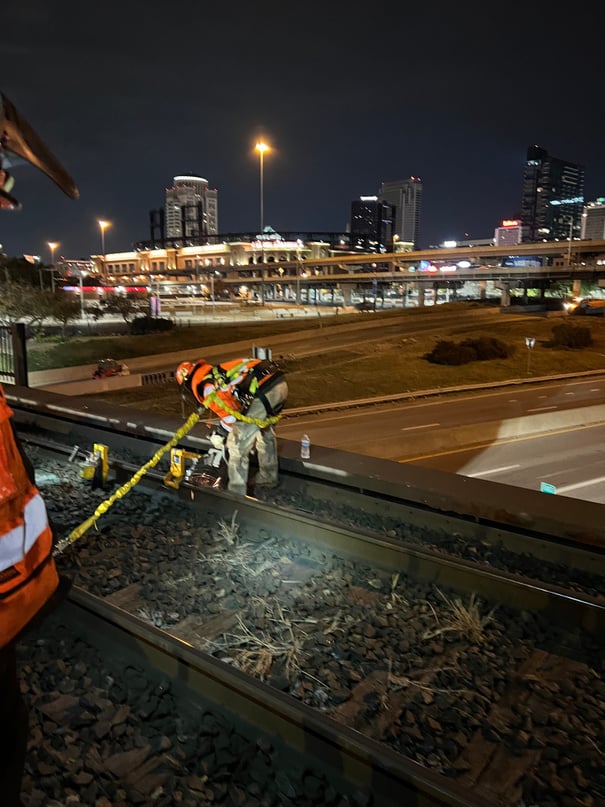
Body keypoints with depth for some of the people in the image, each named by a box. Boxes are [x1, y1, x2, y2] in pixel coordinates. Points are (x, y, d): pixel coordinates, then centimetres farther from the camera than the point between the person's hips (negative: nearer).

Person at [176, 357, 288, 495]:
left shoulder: (202, 384, 4)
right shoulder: (217, 372, 31)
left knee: (238, 446, 7)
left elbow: (230, 413, -8)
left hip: (262, 393, -9)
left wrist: (220, 434, 8)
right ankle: (269, 477, 48)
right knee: (266, 431, 32)